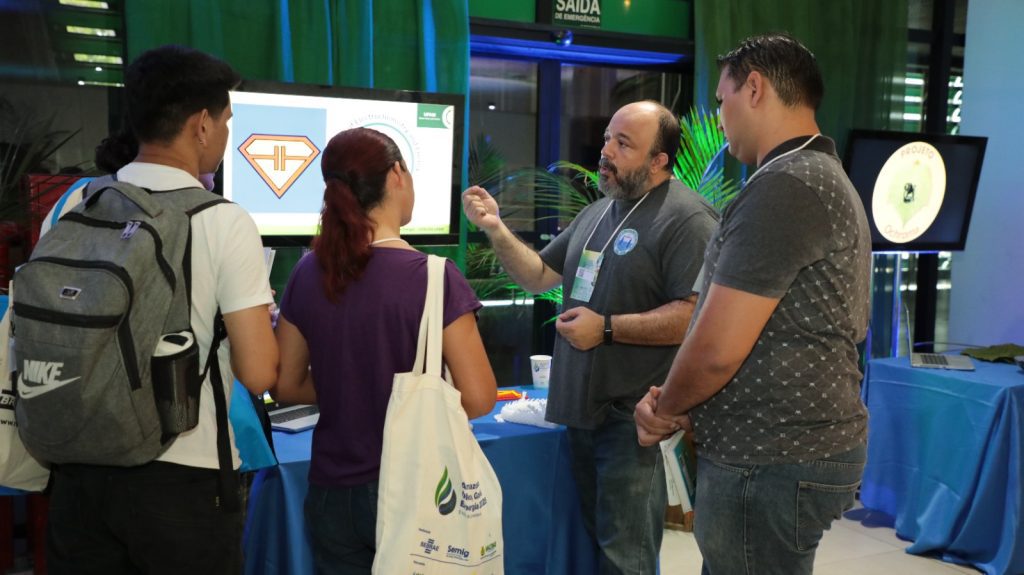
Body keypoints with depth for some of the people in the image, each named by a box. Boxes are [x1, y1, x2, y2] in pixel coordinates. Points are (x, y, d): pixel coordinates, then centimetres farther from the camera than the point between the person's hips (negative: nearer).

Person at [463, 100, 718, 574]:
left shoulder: (686, 219, -14)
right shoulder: (596, 213, 14)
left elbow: (697, 315, -23)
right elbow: (538, 276, 18)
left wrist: (607, 328, -22)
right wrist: (496, 229, 3)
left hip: (633, 416, -9)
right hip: (583, 409, 9)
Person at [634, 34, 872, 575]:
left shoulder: (783, 187, -19)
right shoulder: (825, 177, 15)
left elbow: (717, 349, -22)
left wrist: (667, 408, -2)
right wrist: (674, 403, 6)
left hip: (770, 465, -10)